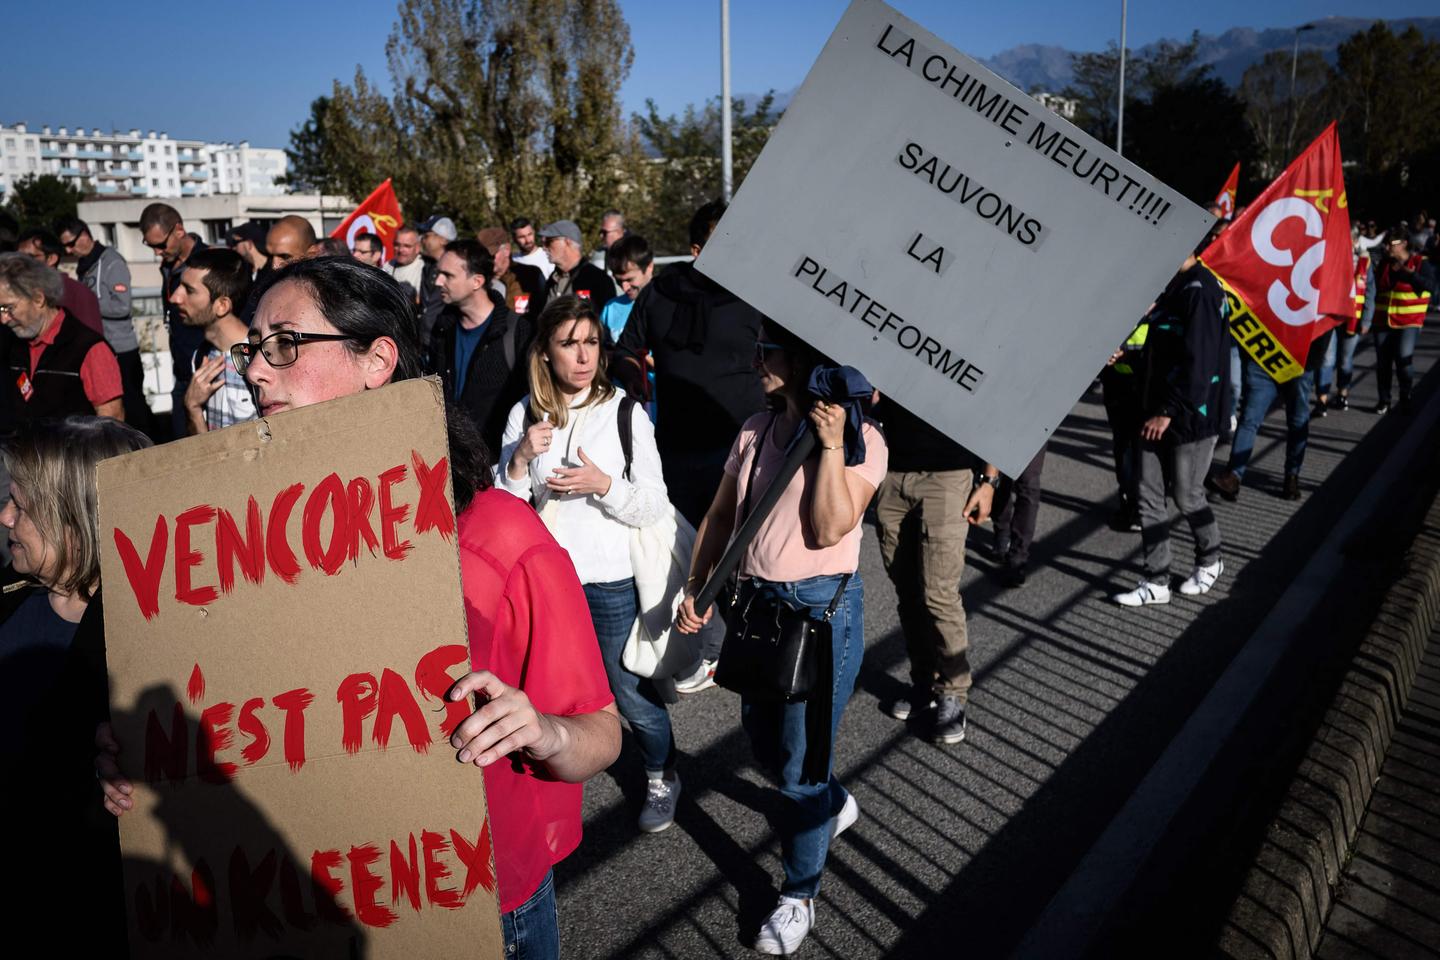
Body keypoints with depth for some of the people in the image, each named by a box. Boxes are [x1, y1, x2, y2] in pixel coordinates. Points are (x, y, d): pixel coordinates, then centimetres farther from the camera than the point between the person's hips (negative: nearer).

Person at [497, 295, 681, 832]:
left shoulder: (625, 413, -8)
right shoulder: (525, 415, -1)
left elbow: (655, 508, -9)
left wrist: (603, 484, -25)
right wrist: (521, 459, -17)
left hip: (612, 583, -2)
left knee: (631, 696, 9)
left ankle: (662, 778, 37)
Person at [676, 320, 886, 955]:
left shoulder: (860, 440, -11)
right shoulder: (756, 431, 6)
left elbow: (829, 530, -21)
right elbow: (720, 515, 11)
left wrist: (831, 445, -23)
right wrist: (696, 590, 5)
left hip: (822, 608, -6)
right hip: (756, 601, 7)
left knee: (799, 764, 3)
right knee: (763, 741, 20)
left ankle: (800, 893, 26)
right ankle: (835, 805, 51)